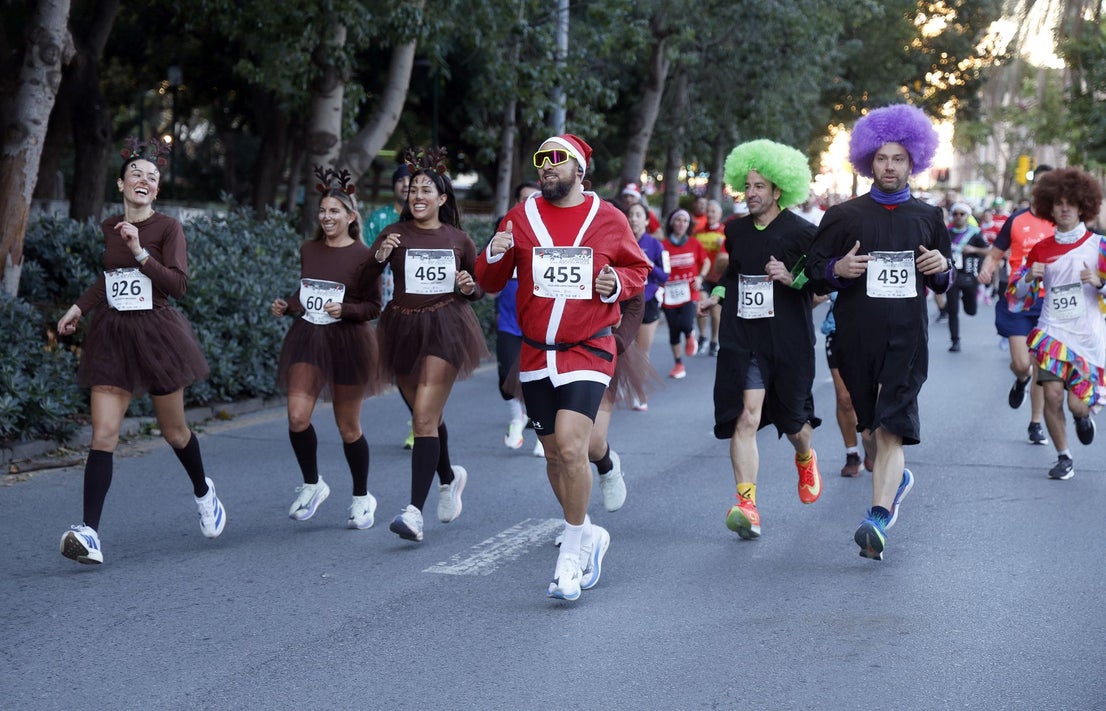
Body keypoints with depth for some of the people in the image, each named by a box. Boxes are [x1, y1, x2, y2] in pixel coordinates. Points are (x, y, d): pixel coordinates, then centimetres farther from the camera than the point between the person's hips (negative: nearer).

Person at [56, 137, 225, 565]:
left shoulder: (167, 228, -6)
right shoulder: (108, 228, 7)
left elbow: (179, 285, -16)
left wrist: (140, 251, -25)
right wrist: (78, 308, 15)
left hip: (156, 333, -3)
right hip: (111, 336, 3)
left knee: (173, 430, 13)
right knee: (103, 435, -10)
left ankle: (203, 492, 43)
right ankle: (90, 533, -17)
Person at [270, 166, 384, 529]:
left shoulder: (363, 256, -7)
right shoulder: (308, 250, 8)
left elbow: (374, 306, -6)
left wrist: (344, 310, -23)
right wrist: (287, 306, 1)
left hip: (348, 341, -4)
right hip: (308, 336, 4)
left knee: (348, 427, 5)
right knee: (297, 416, -12)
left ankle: (362, 497, 25)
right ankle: (312, 484, 12)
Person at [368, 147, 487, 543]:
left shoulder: (459, 240, 4)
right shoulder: (394, 235, 2)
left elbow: (480, 290, 16)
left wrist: (469, 287, -7)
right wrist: (379, 257, -22)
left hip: (445, 329, -3)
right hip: (403, 329, 3)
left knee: (424, 417, -15)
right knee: (425, 416, 16)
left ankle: (415, 510, -20)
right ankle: (449, 478, 44)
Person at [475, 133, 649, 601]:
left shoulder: (609, 220, 1)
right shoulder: (520, 218, 5)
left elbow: (639, 270, 12)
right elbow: (490, 283, 8)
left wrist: (617, 282, -9)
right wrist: (493, 257, -14)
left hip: (589, 352, -4)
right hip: (535, 354, 4)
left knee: (570, 447, -19)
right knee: (554, 454, 10)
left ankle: (572, 550, -3)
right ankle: (588, 534, 32)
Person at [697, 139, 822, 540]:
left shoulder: (802, 233, -5)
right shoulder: (736, 231, 10)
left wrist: (793, 278, -19)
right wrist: (717, 296, 12)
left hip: (788, 341, -2)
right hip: (742, 341, 2)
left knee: (793, 419, 12)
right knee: (746, 417, -13)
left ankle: (805, 459, 50)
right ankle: (746, 506, -18)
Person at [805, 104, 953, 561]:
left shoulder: (928, 218, 11)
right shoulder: (844, 216, 6)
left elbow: (945, 282, 20)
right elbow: (814, 271, 9)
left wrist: (941, 268, -4)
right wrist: (838, 270, -13)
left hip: (907, 337, -1)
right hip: (856, 335, 1)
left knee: (891, 427, -14)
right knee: (869, 424, 14)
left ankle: (878, 518, -19)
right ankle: (896, 478, 43)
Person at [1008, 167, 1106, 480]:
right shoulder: (1041, 249, 6)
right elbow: (1018, 294, 13)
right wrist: (1029, 277, -7)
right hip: (1052, 331, 2)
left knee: (1078, 404, -3)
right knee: (1052, 393, -12)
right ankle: (1064, 458, 8)